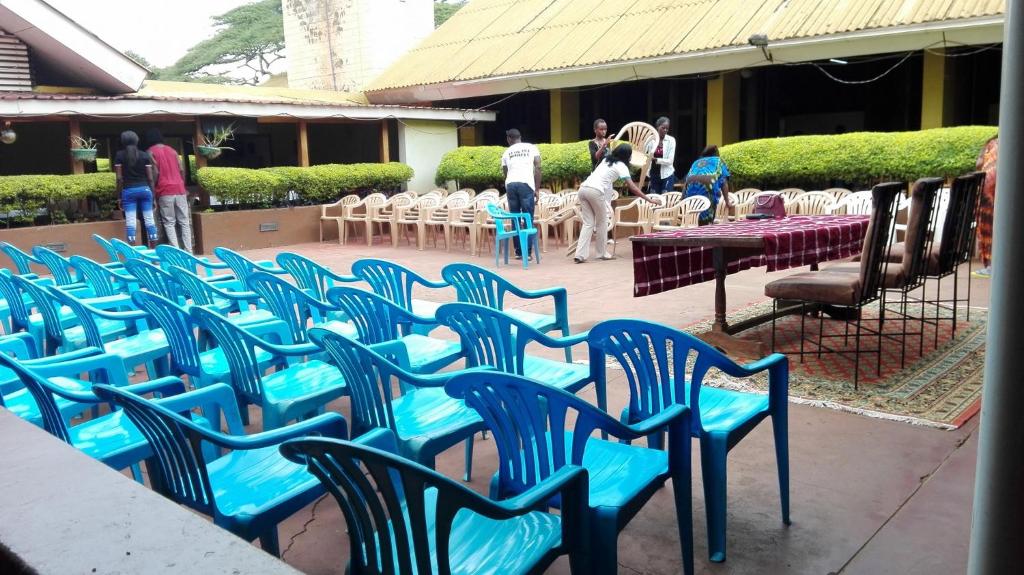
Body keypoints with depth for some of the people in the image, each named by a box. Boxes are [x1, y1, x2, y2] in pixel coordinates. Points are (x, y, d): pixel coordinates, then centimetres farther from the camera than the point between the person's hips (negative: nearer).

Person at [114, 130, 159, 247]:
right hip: (145, 189, 1)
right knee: (149, 219, 4)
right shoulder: (145, 155, 5)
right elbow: (150, 178, 2)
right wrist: (153, 195, 9)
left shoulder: (119, 155, 2)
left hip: (128, 191, -1)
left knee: (130, 222, -1)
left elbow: (119, 178, -2)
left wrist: (119, 196, 4)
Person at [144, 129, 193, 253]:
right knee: (184, 221, 4)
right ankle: (188, 251, 0)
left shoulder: (150, 152, 2)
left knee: (169, 223, 0)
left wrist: (153, 191, 2)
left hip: (164, 191, -4)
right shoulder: (171, 150, 15)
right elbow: (181, 170, 11)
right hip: (179, 189, 4)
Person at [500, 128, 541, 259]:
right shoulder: (532, 148, 16)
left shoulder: (506, 152, 22)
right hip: (526, 184, -2)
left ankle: (518, 252, 10)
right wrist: (537, 189, 5)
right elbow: (537, 168, 5)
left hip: (510, 184, 3)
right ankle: (527, 252, -3)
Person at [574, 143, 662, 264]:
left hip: (583, 188, 6)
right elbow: (632, 187, -1)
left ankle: (580, 255, -2)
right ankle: (602, 253, 20)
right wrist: (650, 200, 1)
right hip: (595, 191, -6)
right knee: (602, 222, 11)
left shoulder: (606, 160, 24)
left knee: (588, 223, 8)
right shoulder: (621, 166, 4)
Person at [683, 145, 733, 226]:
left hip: (690, 185, 4)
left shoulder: (696, 162, 37)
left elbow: (686, 180, 33)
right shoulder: (719, 161, 27)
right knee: (706, 222, 0)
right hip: (707, 186, -3)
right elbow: (724, 182, 18)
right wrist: (727, 201, 22)